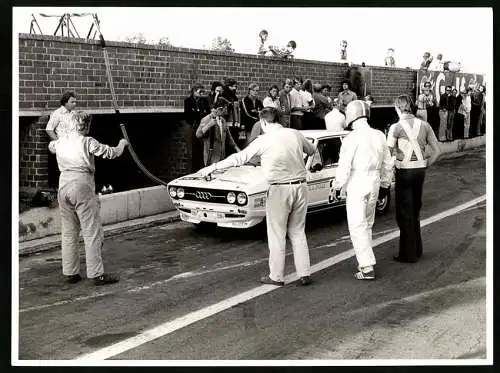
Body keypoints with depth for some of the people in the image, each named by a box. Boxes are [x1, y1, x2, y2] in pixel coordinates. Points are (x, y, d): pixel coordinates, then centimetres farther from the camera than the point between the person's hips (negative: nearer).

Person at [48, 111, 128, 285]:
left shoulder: (61, 141, 10)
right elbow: (110, 153, -5)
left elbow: (51, 146, 33)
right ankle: (96, 274, -1)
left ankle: (70, 273, 18)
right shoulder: (88, 142, -9)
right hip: (81, 187, -7)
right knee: (92, 233, -1)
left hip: (63, 187, 7)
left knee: (68, 233, 14)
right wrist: (122, 144, 15)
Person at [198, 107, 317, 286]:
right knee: (298, 232, 14)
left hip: (279, 190, -5)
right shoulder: (295, 134, 5)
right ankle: (305, 274, 13)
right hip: (300, 186, 5)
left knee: (277, 234, 7)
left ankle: (276, 276, 13)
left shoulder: (263, 140, -8)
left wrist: (213, 167, 2)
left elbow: (239, 158, -6)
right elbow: (312, 150, 23)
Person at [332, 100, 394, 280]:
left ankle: (367, 267, -7)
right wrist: (385, 183, 23)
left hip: (356, 184, -6)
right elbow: (387, 164, 13)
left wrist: (338, 185, 0)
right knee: (367, 224, 19)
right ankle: (365, 260, 26)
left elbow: (344, 166, -14)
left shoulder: (351, 139, -15)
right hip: (374, 183, 6)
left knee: (357, 226, -3)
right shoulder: (379, 136, 5)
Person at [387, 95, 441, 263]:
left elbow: (387, 153, -16)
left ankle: (408, 254, 12)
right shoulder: (424, 125, 2)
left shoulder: (396, 127, -11)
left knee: (404, 213, 6)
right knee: (415, 211, 20)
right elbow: (437, 151, 3)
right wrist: (426, 165, 11)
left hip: (404, 172, -5)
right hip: (420, 171, 5)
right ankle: (417, 250, 31)